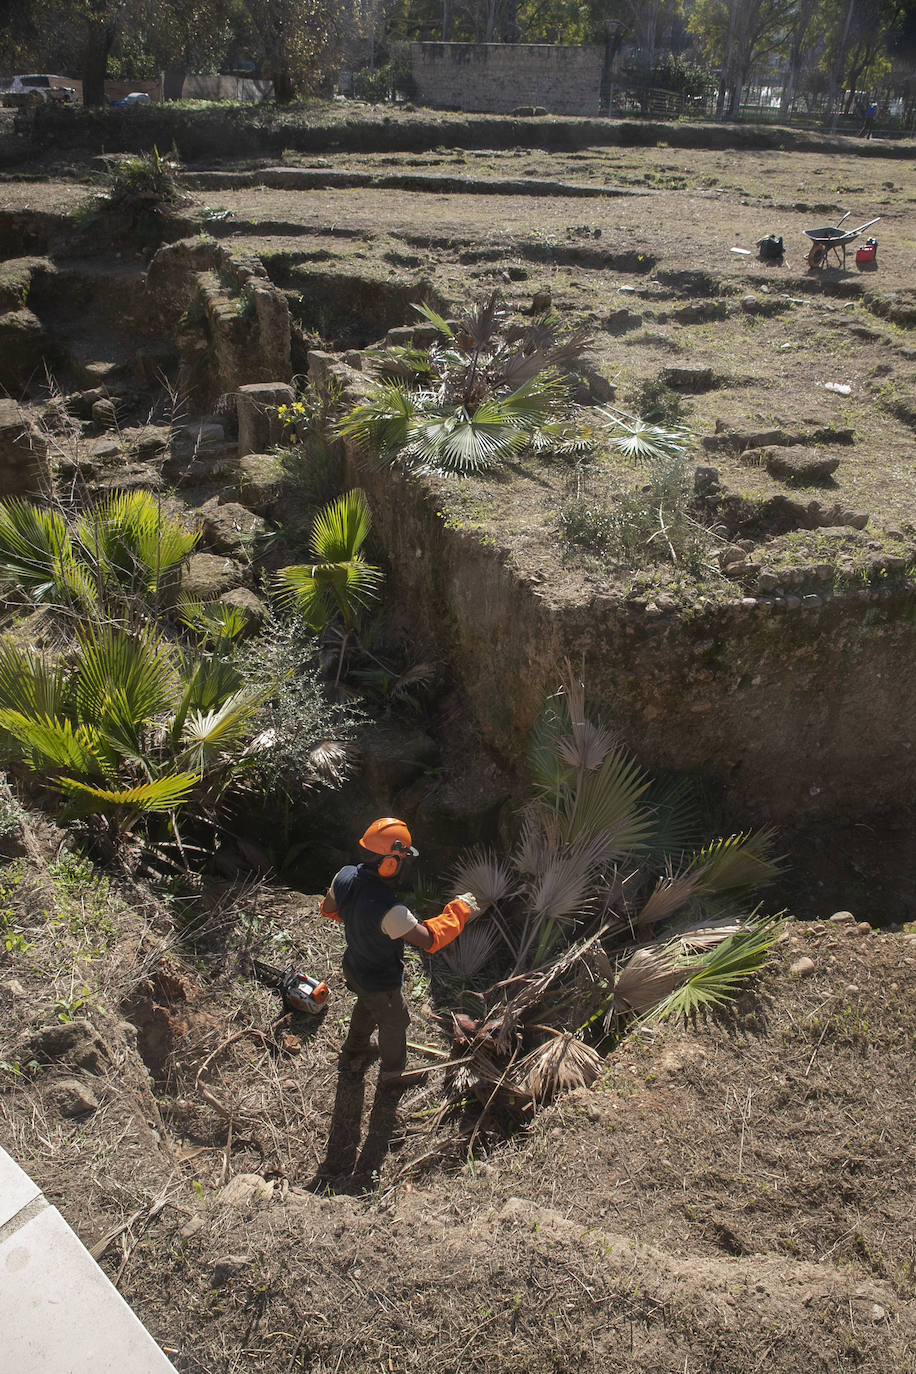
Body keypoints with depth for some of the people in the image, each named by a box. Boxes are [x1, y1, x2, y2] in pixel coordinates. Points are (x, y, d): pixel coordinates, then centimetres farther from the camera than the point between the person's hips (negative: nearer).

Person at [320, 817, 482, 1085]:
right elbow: (429, 939, -36)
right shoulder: (389, 911, -45)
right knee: (394, 1023, 25)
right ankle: (393, 1072, 52)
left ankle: (352, 1053, 62)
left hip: (352, 967, 7)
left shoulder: (346, 876, -22)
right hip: (380, 983, -6)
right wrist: (460, 911, -25)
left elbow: (328, 908, -3)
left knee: (367, 1005, 37)